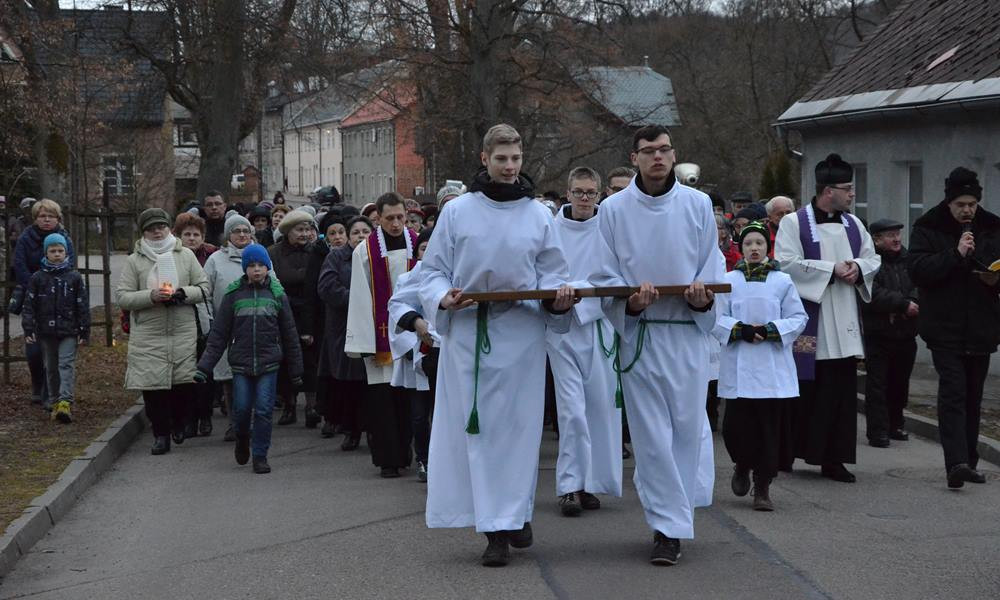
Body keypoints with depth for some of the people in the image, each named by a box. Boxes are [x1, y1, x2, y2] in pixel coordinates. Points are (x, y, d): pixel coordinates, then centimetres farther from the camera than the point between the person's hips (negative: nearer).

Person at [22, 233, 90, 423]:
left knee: (66, 364, -12)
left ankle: (65, 402, -21)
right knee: (51, 368, 9)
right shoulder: (37, 277, 3)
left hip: (69, 331, -2)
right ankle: (56, 401, 18)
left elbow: (83, 305, 3)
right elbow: (29, 305, 3)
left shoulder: (74, 277, 2)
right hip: (46, 331, 2)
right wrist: (28, 329, -4)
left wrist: (84, 331, 0)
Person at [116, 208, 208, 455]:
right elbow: (122, 297, -1)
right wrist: (151, 296, -16)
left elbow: (204, 287, 9)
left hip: (184, 333, 1)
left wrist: (183, 293, -10)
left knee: (184, 383, 0)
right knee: (153, 384, -3)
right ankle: (161, 433, 10)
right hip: (148, 335, -1)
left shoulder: (186, 255, 9)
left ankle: (178, 422, 27)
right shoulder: (134, 261, 5)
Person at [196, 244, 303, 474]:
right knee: (241, 408, 0)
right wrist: (204, 366, -5)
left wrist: (296, 370, 8)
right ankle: (242, 440, 30)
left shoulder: (277, 294, 4)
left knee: (264, 410, -3)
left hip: (269, 363, 0)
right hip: (241, 362, 0)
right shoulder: (234, 294, 2)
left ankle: (260, 455, 9)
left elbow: (289, 334, 8)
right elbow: (218, 334, 2)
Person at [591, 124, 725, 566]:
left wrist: (703, 297, -11)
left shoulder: (697, 205, 4)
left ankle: (670, 517, 17)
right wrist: (629, 302, -15)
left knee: (688, 426, 1)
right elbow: (605, 276, 4)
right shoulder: (613, 210, 2)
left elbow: (713, 265, 9)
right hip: (638, 333, -1)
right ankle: (669, 526, 4)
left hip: (688, 330, 1)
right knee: (651, 433, -1)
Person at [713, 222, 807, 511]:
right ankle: (743, 465, 27)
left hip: (772, 366, 0)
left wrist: (769, 330, -10)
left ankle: (762, 488, 6)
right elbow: (717, 319, 3)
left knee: (769, 427, -1)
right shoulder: (729, 281, 6)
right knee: (735, 424, -4)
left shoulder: (783, 281, 6)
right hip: (737, 365, 0)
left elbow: (798, 318, 4)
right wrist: (741, 330, -14)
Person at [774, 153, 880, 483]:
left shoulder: (853, 224, 13)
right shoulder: (794, 223, -4)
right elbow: (786, 263, -15)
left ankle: (833, 458, 9)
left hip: (843, 326, 5)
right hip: (808, 323, -5)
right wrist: (832, 269, -16)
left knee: (841, 390, 3)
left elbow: (873, 259, 18)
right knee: (804, 391, -2)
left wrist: (858, 268, -5)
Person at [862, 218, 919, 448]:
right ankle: (877, 431, -3)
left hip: (905, 334, 6)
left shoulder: (908, 261, 9)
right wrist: (903, 304, -19)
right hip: (878, 335, -6)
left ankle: (894, 425, 27)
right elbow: (873, 295, -20)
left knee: (899, 383, 14)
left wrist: (906, 305, -17)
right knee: (877, 384, -5)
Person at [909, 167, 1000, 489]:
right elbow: (918, 270, -13)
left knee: (973, 396, 11)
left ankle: (968, 461, 21)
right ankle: (957, 461, -23)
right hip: (944, 327, -4)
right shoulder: (927, 229, -2)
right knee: (953, 391, -15)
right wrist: (955, 254, -21)